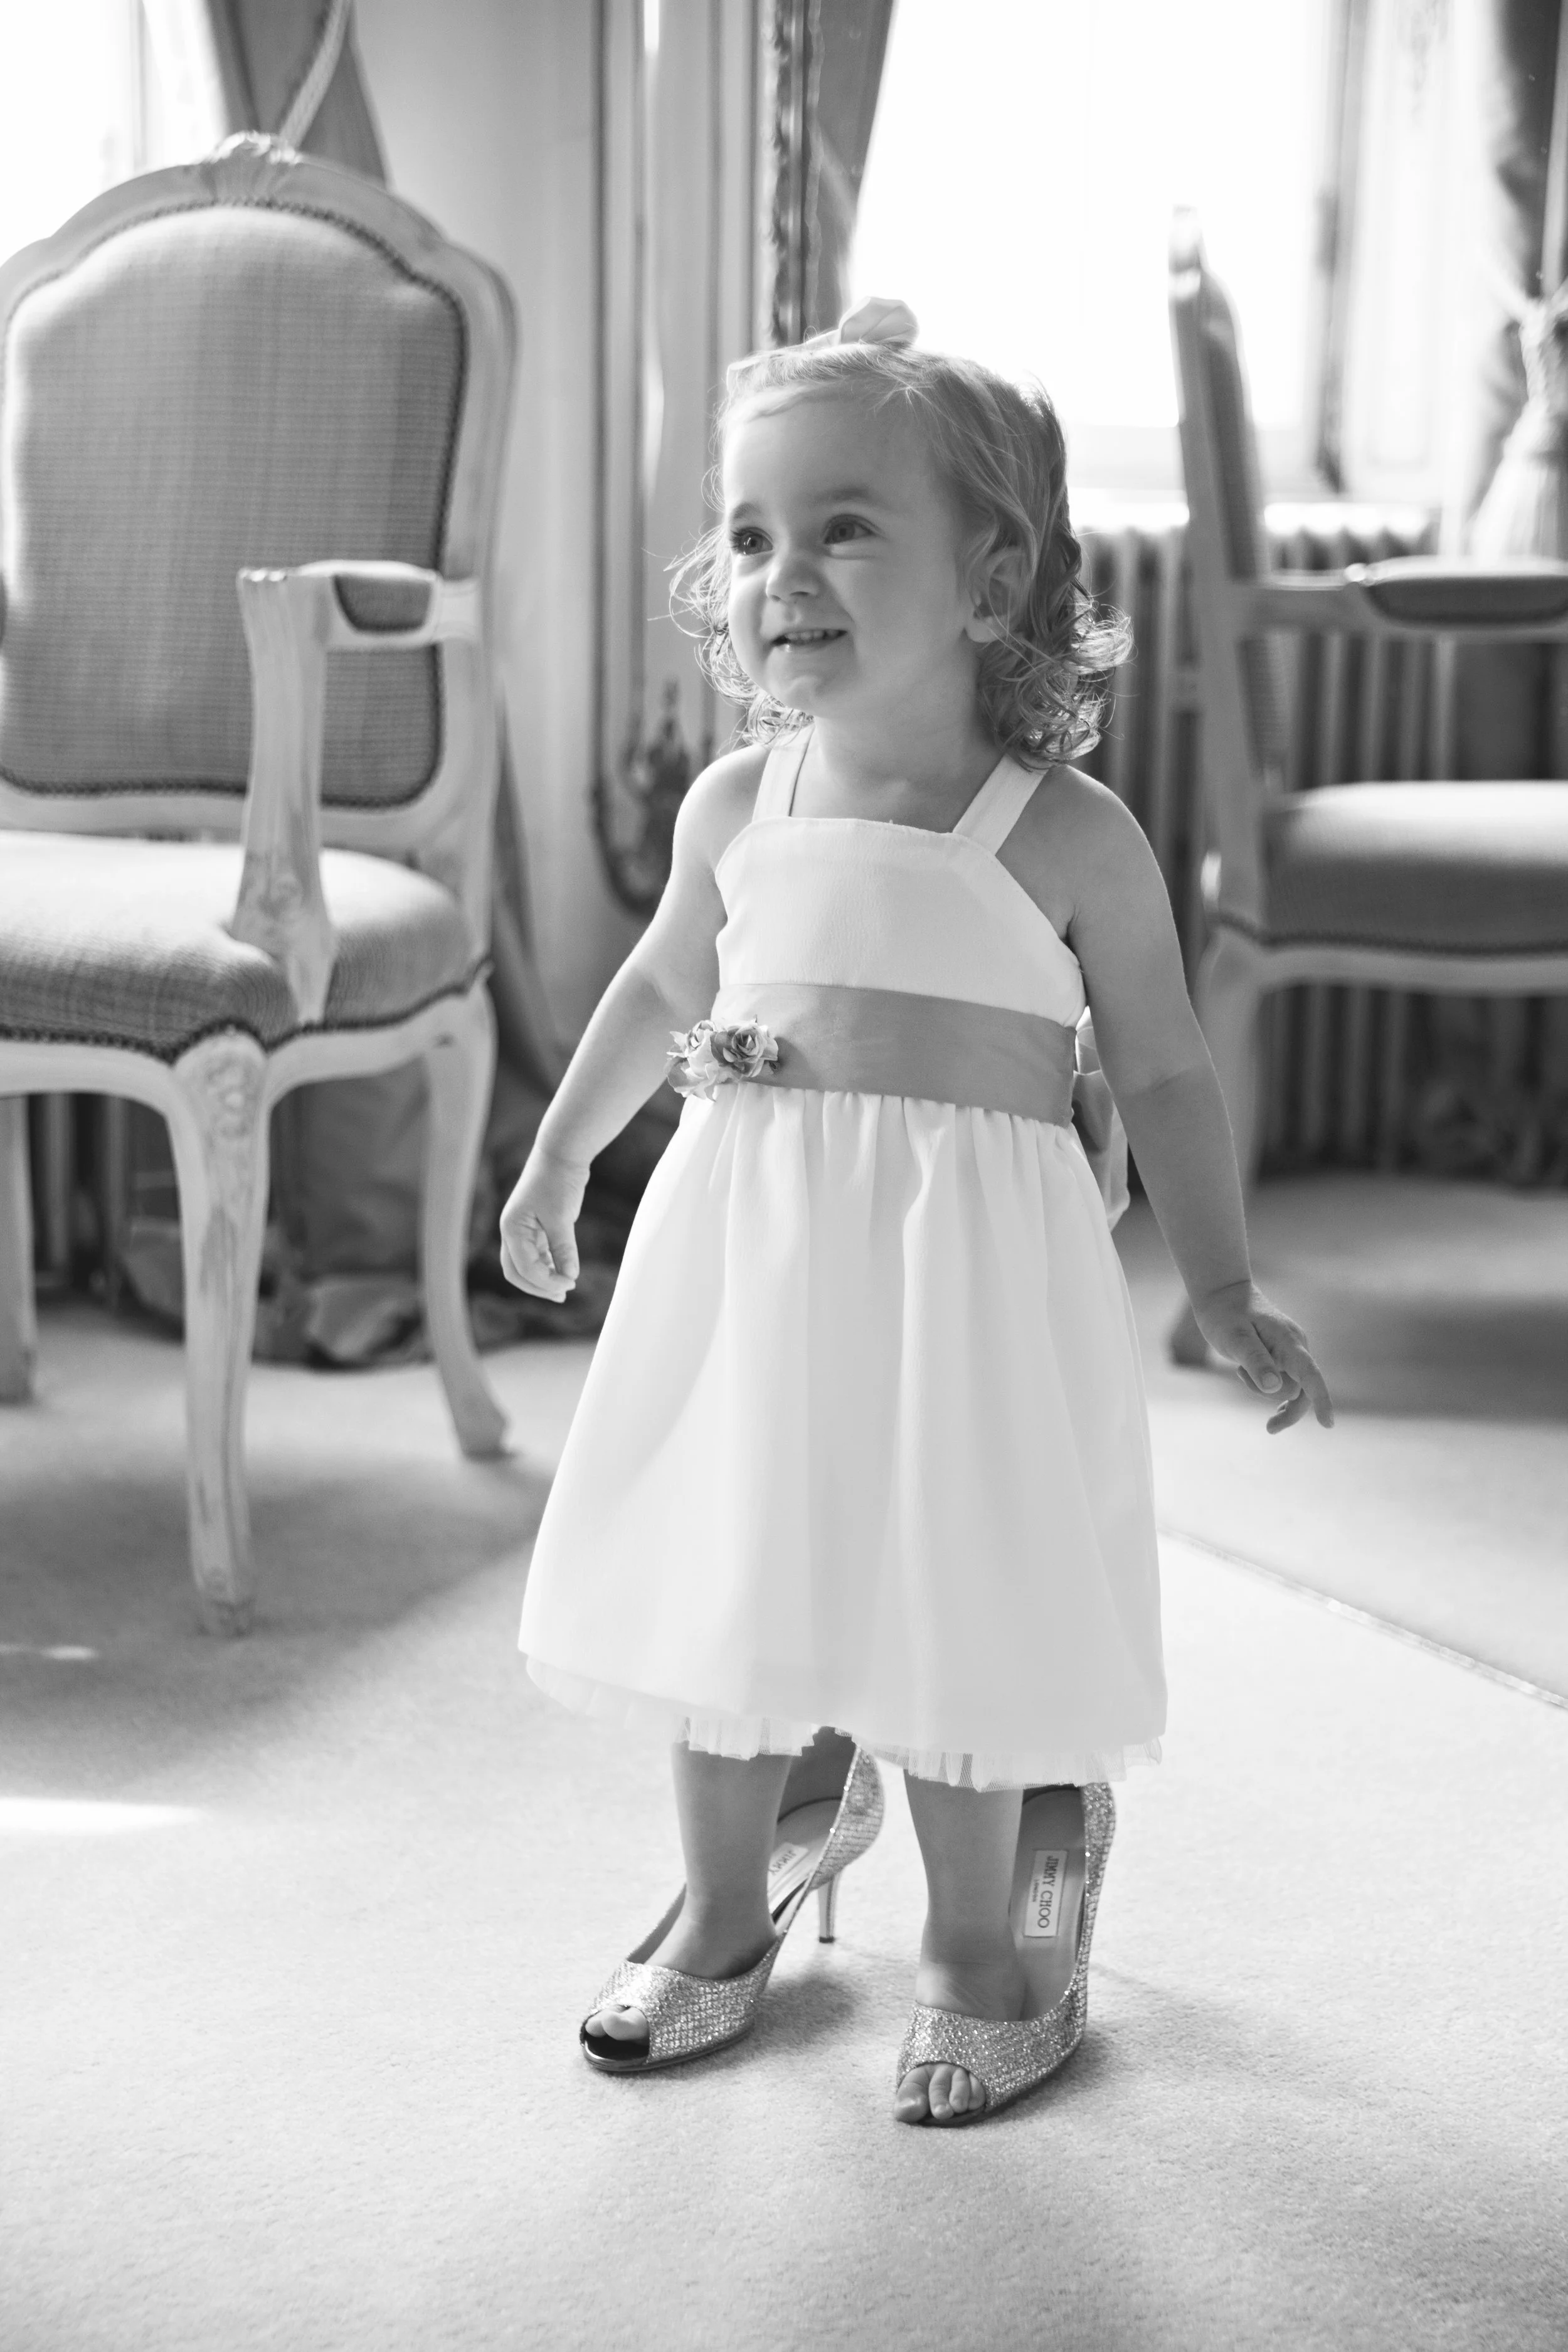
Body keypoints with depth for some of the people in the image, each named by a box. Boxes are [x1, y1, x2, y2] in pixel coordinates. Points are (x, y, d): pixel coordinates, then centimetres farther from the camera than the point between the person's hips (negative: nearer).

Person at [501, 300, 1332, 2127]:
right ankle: (729, 1904, 38)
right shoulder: (736, 807, 3)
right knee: (721, 1588, 14)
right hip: (742, 1252, 4)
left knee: (957, 1618, 2)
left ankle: (981, 1946, 27)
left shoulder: (1069, 839, -8)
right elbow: (665, 984, 22)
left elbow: (1161, 1072, 1)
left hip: (967, 1271, -4)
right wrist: (558, 1158, 27)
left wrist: (1225, 1301, -1)